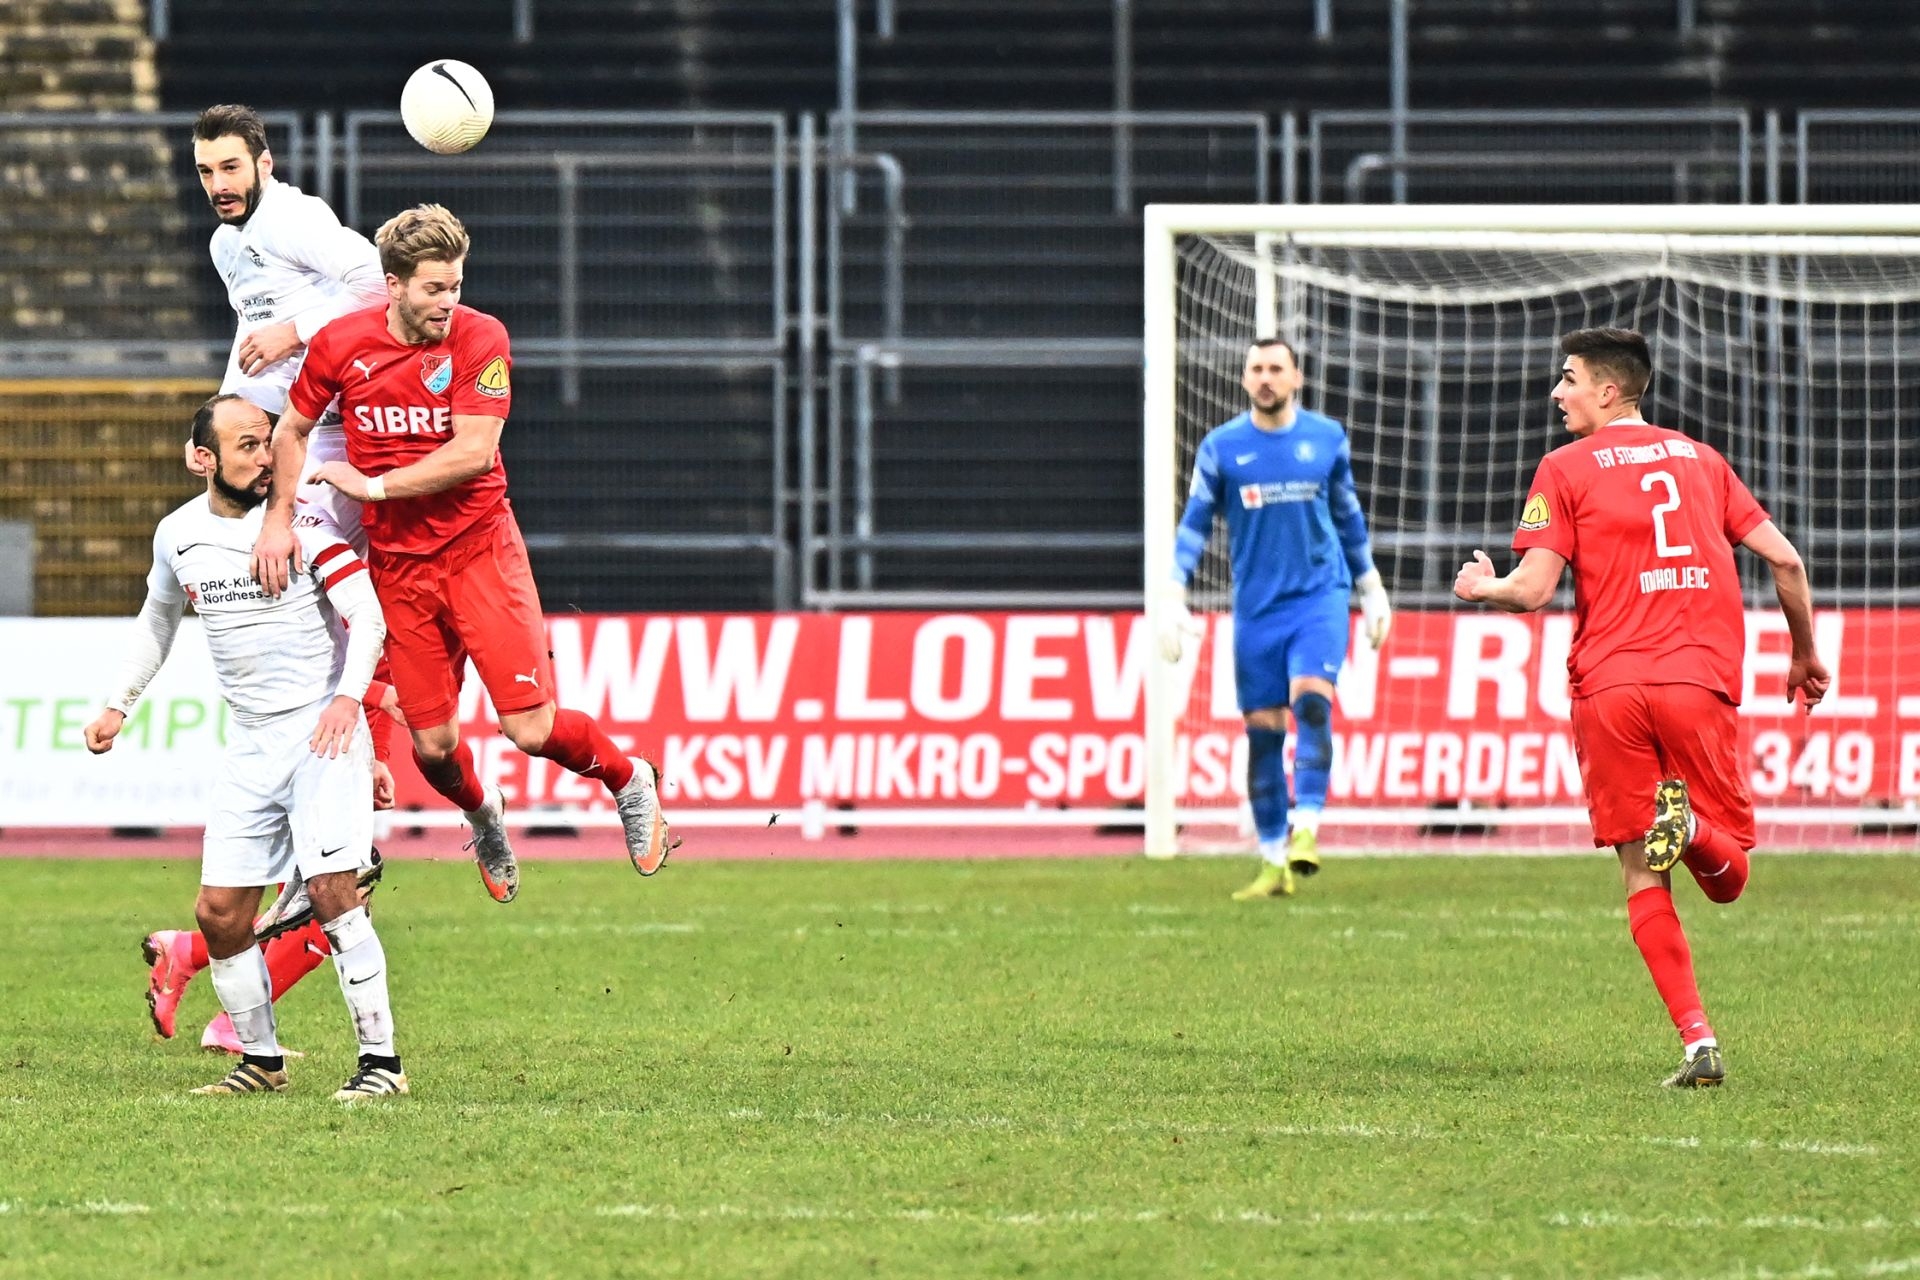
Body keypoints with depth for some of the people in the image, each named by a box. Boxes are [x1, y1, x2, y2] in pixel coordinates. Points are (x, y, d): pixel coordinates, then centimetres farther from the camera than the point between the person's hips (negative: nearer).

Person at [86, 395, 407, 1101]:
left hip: (323, 730, -5)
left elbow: (367, 612, -12)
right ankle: (261, 1060, 18)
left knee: (331, 890, -18)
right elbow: (158, 618, 26)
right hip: (250, 744, 6)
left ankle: (381, 1060, -13)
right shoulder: (178, 534, 6)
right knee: (219, 913, 1)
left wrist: (348, 696, -25)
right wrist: (120, 703, 25)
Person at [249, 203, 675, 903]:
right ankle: (484, 815, 38)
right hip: (398, 565, 3)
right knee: (432, 744, 3)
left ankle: (628, 781, 20)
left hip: (479, 550, -3)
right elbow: (292, 431, 11)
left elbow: (474, 452, -20)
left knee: (532, 727, -11)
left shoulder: (479, 338, -12)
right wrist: (278, 519, -1)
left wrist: (373, 484, -17)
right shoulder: (340, 345, -4)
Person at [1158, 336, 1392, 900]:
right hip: (1256, 606, 1)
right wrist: (1173, 598, -3)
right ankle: (1273, 863, 10)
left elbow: (1348, 515, 17)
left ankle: (1305, 832, -24)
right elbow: (1194, 525, 6)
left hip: (1320, 596, -1)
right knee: (1262, 729, 2)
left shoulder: (1328, 439, 4)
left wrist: (1371, 588, 22)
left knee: (1311, 700, -23)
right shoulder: (1221, 447, 1)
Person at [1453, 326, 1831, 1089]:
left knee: (1642, 875, 4)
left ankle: (1697, 1040, -10)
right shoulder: (1698, 460, 17)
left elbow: (1533, 589, -3)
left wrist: (1479, 588, 19)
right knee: (1727, 876, 9)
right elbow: (1783, 559, 13)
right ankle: (1693, 827, -28)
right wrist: (1805, 653, 27)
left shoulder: (1567, 469, 5)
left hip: (1609, 689, -2)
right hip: (1700, 683, 2)